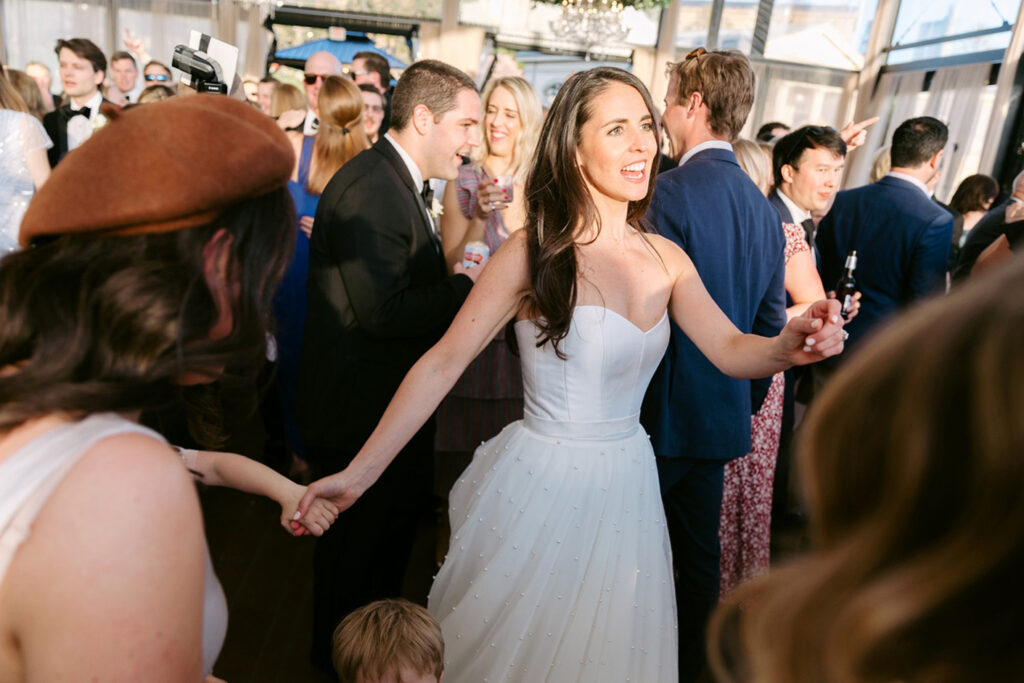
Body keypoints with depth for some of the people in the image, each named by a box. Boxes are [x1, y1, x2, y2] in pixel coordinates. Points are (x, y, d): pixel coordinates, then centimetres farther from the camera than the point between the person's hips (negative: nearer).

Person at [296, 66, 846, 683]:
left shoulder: (666, 257, 0)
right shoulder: (533, 252, -15)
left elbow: (730, 347, -5)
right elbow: (444, 361, -18)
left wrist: (787, 347, -29)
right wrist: (359, 472, -22)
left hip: (626, 486, 5)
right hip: (542, 483, -4)